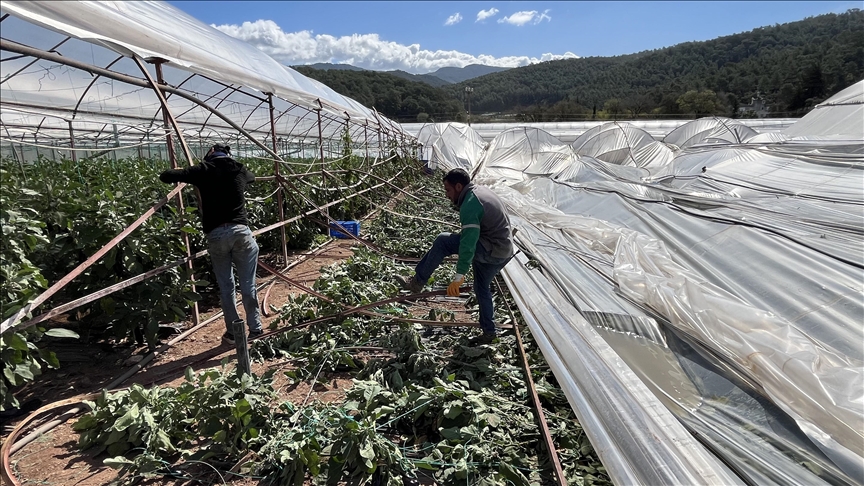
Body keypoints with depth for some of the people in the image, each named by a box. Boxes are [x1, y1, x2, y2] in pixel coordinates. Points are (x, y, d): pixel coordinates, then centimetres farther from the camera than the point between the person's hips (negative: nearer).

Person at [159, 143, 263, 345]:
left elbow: (165, 176, 8)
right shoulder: (239, 170, 11)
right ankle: (255, 329, 14)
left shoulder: (203, 170, 5)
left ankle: (233, 332, 16)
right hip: (240, 230, 1)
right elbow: (251, 176, 36)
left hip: (216, 234, -1)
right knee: (248, 284, 7)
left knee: (225, 286, 10)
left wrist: (182, 173, 28)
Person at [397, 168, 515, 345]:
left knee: (443, 241, -13)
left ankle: (417, 282, -7)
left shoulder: (470, 205, -19)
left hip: (491, 250, -10)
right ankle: (488, 332, 29)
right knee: (482, 288, 22)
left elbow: (468, 243, -27)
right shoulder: (483, 191, 12)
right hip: (504, 251, 10)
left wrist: (459, 277, -28)